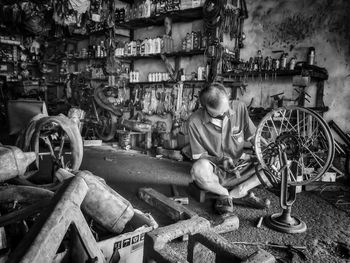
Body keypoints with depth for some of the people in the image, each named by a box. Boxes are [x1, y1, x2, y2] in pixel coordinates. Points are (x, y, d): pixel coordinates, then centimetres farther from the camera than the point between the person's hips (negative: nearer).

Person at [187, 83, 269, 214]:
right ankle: (242, 194, -8)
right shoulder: (194, 122, -17)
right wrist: (221, 160, -26)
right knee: (199, 170, -37)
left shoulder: (239, 108, -8)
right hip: (215, 171, -3)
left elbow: (254, 137, 1)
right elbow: (199, 156, -10)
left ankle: (228, 196, -10)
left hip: (239, 166, 3)